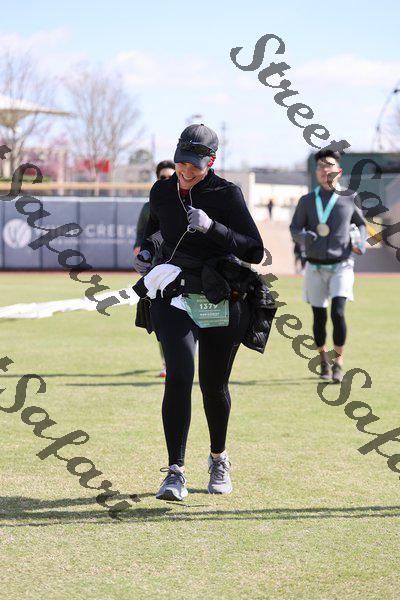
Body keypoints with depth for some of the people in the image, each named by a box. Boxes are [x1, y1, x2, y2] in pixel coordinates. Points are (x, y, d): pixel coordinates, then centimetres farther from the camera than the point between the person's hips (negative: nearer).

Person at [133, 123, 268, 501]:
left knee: (214, 386, 9)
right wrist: (146, 250, 8)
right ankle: (175, 473, -19)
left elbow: (255, 251, -16)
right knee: (179, 378, -18)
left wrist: (212, 226, -26)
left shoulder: (227, 195, -9)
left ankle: (218, 459, 36)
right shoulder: (162, 192, 4)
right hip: (174, 297, 2)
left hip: (224, 304, -2)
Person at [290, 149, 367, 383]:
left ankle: (339, 363, -7)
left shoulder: (349, 199, 4)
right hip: (315, 267, 2)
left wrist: (361, 242, -3)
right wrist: (304, 237, -21)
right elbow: (295, 229, 2)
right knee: (319, 317, 5)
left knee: (338, 312, -18)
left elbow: (362, 224, 18)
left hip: (341, 266, -2)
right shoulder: (307, 201, 5)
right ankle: (324, 358, 29)